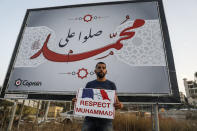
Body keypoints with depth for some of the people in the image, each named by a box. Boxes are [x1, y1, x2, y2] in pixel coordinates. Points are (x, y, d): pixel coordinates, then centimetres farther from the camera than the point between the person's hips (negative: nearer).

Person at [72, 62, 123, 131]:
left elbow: (116, 101, 6)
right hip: (90, 119, 1)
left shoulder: (111, 84, 7)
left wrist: (120, 105, -17)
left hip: (105, 120, -1)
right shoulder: (89, 84, 11)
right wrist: (77, 101, -8)